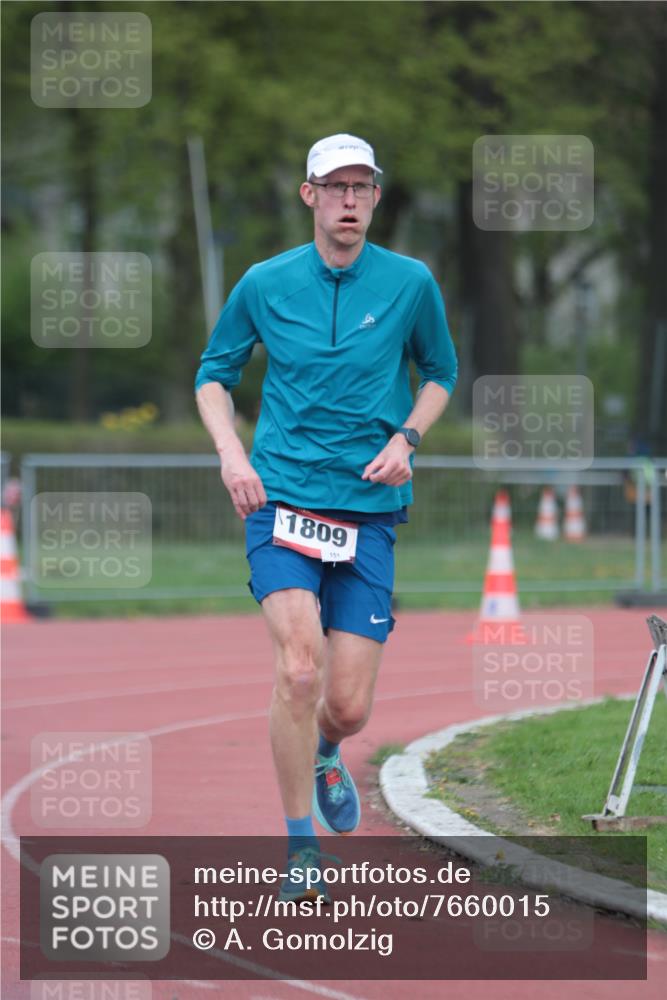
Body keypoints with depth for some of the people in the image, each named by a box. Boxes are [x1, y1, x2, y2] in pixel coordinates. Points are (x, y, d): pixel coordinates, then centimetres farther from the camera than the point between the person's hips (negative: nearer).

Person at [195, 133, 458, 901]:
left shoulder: (410, 283, 2)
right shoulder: (265, 284, 2)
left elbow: (440, 373, 18)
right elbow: (214, 374, 15)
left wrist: (406, 439, -1)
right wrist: (230, 452, -2)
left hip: (369, 511, 1)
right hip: (280, 499, -1)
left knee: (349, 708, -1)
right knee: (300, 669, -22)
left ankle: (321, 753, 37)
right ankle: (300, 846, -9)